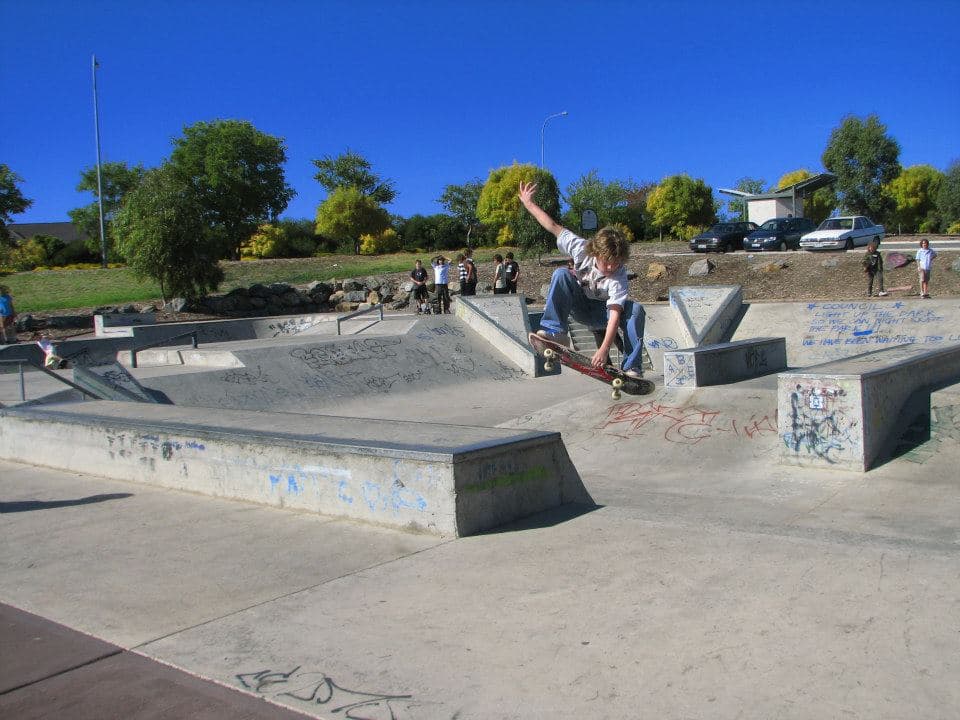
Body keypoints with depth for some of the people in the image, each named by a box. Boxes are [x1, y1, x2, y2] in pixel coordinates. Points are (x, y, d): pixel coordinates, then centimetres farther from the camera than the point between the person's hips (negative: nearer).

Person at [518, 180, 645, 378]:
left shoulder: (619, 277, -30)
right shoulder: (582, 249, -24)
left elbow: (615, 314, -39)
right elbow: (555, 227, -13)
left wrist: (604, 349, -51)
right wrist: (528, 203, -8)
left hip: (601, 313, -1)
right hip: (580, 306, 2)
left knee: (636, 310, -32)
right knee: (561, 274, -28)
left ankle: (632, 367, -24)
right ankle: (555, 331, -27)